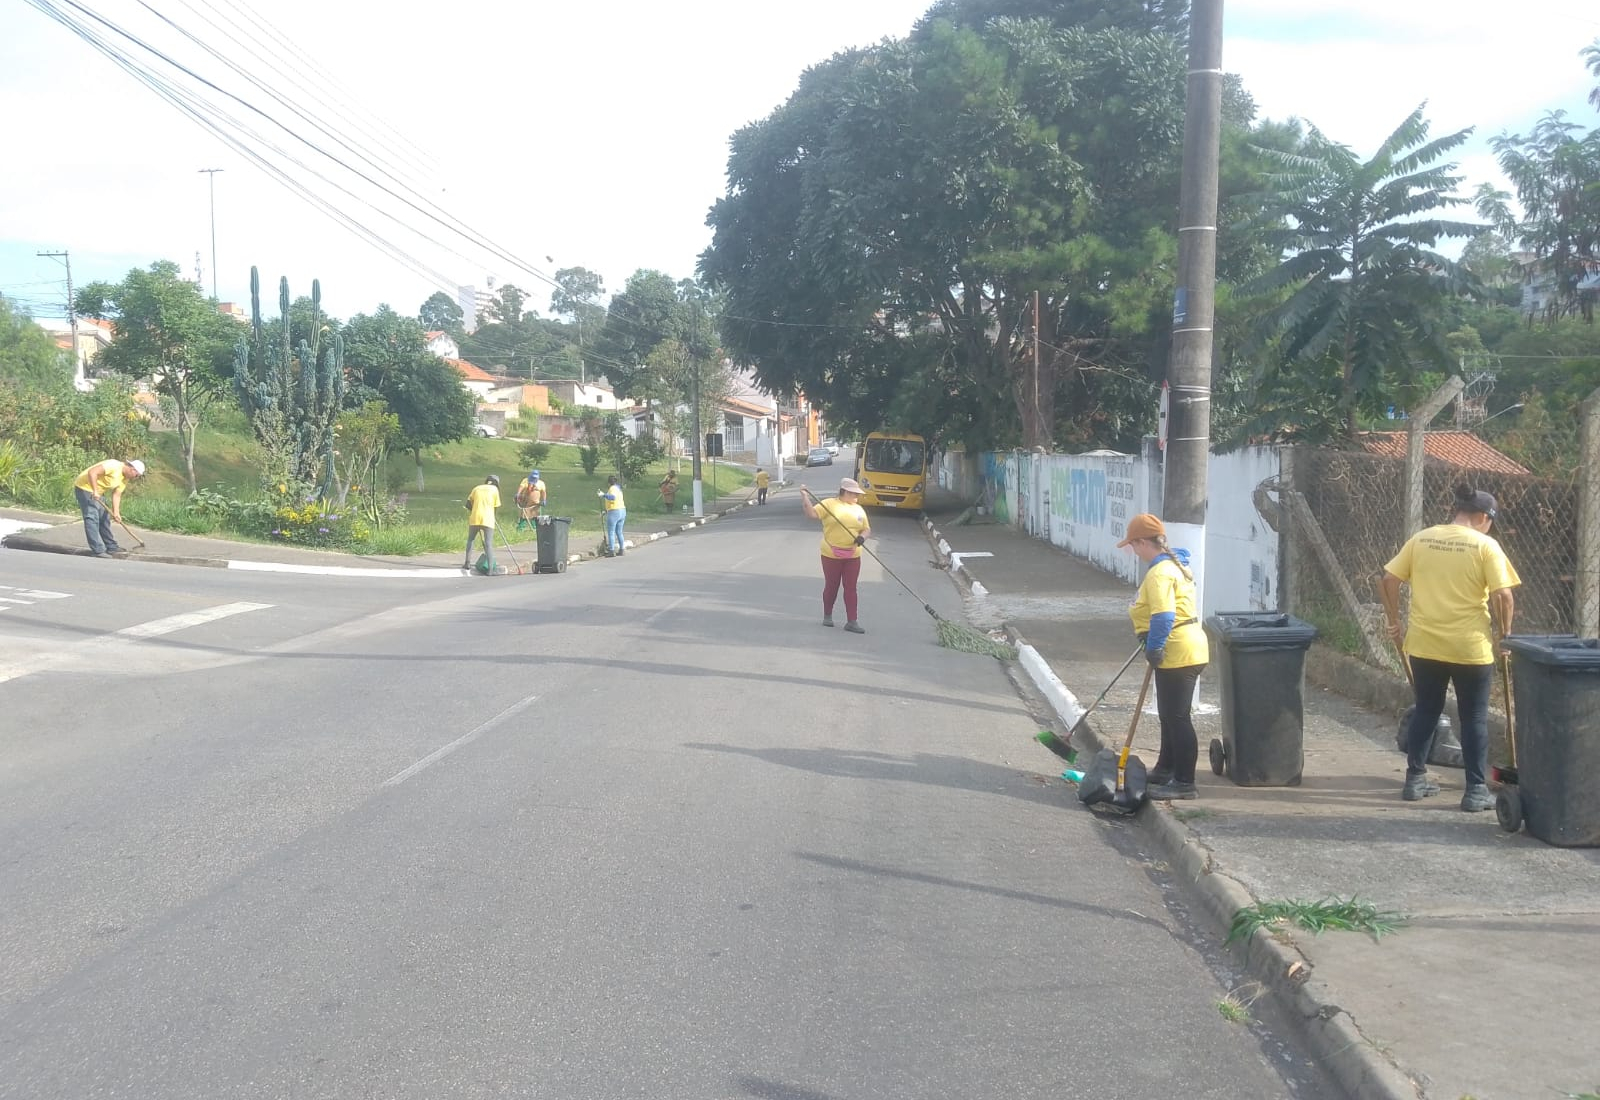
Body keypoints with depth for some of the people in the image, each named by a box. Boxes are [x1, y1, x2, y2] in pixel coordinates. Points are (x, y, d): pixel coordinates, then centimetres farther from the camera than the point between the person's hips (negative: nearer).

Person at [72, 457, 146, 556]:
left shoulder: (125, 478, 3)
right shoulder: (114, 465, -25)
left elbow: (116, 495, 3)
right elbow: (92, 472, -33)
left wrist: (116, 512, -9)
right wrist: (95, 491, -34)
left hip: (98, 492, 10)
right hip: (85, 487, -10)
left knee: (104, 518, 14)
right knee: (92, 518, -13)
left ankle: (111, 547, 23)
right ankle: (98, 551, -16)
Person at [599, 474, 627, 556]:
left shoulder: (612, 488, -12)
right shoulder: (618, 488, 17)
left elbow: (612, 497, -31)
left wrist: (603, 495, -34)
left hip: (614, 512, -9)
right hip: (622, 511, 9)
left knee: (611, 532, -4)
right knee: (619, 532, 14)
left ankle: (611, 551, -8)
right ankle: (621, 550, 14)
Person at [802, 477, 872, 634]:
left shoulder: (859, 509, 10)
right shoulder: (829, 504, -5)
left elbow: (867, 529, 13)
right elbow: (812, 513, -14)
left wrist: (862, 537, -9)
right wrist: (805, 497, -25)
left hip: (853, 556, 3)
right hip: (831, 555, -3)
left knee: (851, 587, 1)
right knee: (831, 586, 8)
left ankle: (852, 621, 2)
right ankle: (827, 615, 28)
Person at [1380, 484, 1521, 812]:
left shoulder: (1420, 539, 3)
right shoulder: (1485, 545, -8)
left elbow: (1389, 580, 2)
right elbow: (1503, 595, -14)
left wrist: (1395, 622, 12)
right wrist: (1505, 634, -1)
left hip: (1424, 644, 4)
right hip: (1471, 647, -4)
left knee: (1425, 711, 17)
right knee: (1474, 718, 7)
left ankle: (1415, 779, 22)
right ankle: (1476, 790, 10)